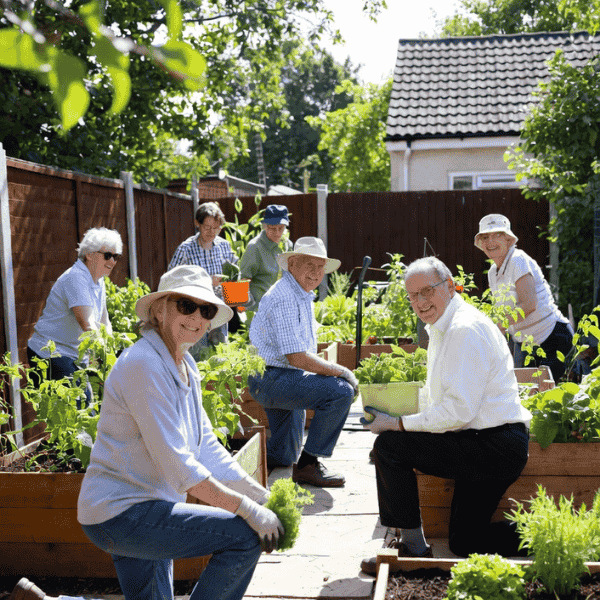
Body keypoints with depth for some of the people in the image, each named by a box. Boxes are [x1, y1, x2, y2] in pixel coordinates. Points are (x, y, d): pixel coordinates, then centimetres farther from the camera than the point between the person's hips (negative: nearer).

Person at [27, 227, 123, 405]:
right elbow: (87, 325, -27)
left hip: (74, 356, 9)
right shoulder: (76, 278, -18)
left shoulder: (98, 281, 11)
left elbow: (104, 323, 16)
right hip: (50, 355, -9)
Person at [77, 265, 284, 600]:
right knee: (246, 536, -15)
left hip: (143, 513, 10)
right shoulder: (144, 365, -22)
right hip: (122, 514, -10)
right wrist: (247, 509, -23)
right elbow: (178, 465, -26)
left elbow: (206, 446, 11)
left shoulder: (185, 365, 9)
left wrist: (260, 495, 1)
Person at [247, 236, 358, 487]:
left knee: (283, 458, 20)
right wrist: (343, 372, -18)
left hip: (280, 381, 11)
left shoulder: (303, 295, 14)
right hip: (271, 379, -11)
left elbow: (306, 355, 19)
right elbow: (297, 357, -25)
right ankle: (308, 464, -16)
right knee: (340, 391, -25)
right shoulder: (284, 298, -20)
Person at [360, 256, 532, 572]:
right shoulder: (442, 328, 14)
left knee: (388, 446, -15)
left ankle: (413, 548, -3)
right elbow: (433, 397, 21)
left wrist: (397, 424, -16)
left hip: (492, 448, -11)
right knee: (465, 543, 17)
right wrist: (393, 411, 5)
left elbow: (458, 410, -24)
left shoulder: (465, 330, -19)